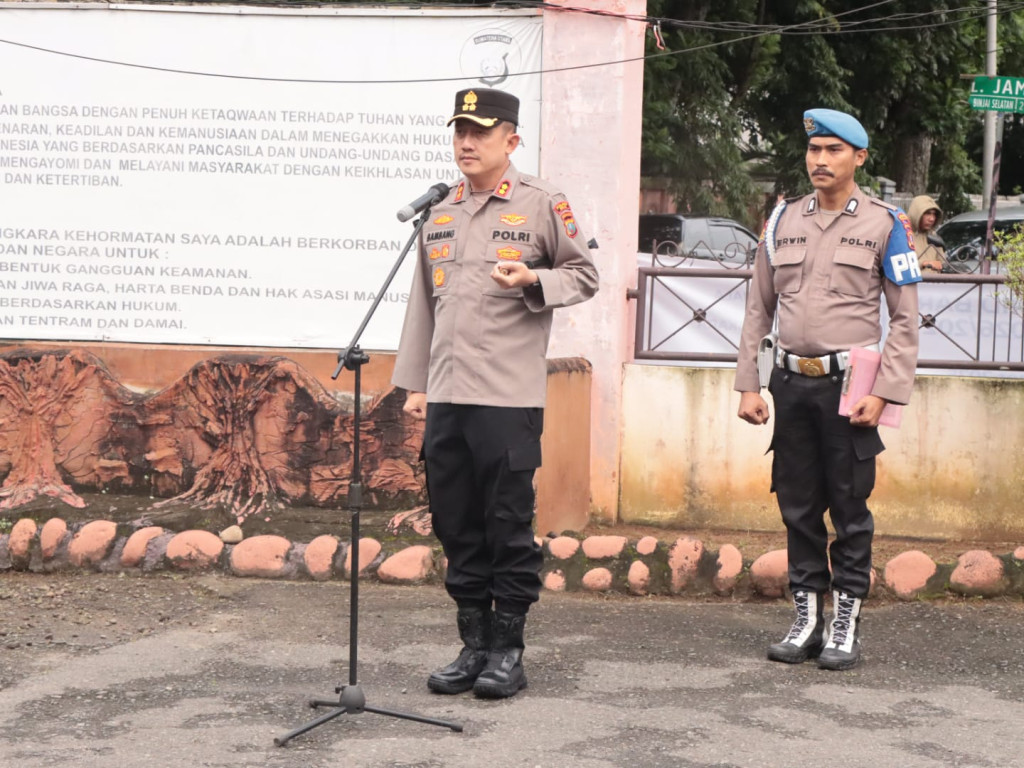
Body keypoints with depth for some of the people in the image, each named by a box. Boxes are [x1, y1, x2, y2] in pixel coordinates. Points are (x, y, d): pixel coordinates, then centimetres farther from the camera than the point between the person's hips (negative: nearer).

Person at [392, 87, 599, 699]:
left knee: (509, 526, -2)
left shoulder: (543, 204, 1)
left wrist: (532, 279, -14)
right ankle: (474, 644, 18)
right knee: (457, 526, 8)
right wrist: (414, 383, 17)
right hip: (446, 396, 5)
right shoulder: (441, 214, 17)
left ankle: (508, 651, 8)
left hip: (510, 396, -5)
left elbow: (585, 277, 6)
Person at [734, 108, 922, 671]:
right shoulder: (783, 220, 10)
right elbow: (758, 310, 13)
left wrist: (882, 394, -10)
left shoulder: (884, 225, 0)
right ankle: (806, 621, 17)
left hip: (848, 384, -3)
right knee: (798, 507, 8)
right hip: (792, 384, 3)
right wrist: (748, 386, 6)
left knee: (850, 509, 1)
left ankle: (847, 625, 10)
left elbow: (905, 319, -1)